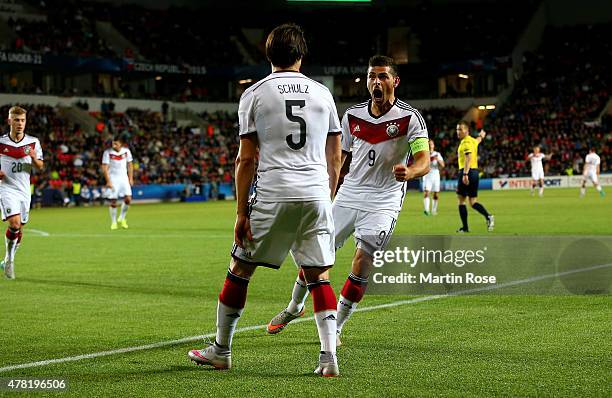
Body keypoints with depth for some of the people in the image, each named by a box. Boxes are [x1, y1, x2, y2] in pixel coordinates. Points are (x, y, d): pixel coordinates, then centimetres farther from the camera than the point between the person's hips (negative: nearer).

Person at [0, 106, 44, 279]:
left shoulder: (33, 142, 2)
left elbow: (40, 166, 6)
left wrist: (34, 158, -15)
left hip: (24, 190, 3)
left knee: (19, 230, 8)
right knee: (14, 223, -22)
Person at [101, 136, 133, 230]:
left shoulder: (126, 151, 0)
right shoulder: (108, 152, -10)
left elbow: (129, 165, 11)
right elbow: (104, 168, -10)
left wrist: (131, 179, 7)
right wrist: (108, 181, -16)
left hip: (124, 178, 3)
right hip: (113, 179, -3)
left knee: (128, 198, -9)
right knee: (113, 201, -4)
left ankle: (122, 218, 11)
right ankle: (113, 222, 10)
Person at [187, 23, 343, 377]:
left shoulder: (254, 94, 2)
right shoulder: (323, 93, 10)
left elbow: (246, 159, -1)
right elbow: (335, 158, 11)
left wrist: (242, 211, 2)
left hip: (273, 196, -2)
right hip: (316, 195, 2)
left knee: (240, 270, 11)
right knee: (320, 276, 8)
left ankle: (221, 350, 20)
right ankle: (329, 357, -1)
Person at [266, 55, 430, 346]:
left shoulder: (410, 118, -11)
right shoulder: (353, 115, 2)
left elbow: (424, 160, -21)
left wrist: (408, 172, -44)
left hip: (383, 202, -4)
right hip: (348, 195, 4)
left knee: (363, 258, -16)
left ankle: (336, 327, -1)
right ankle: (294, 307, 31)